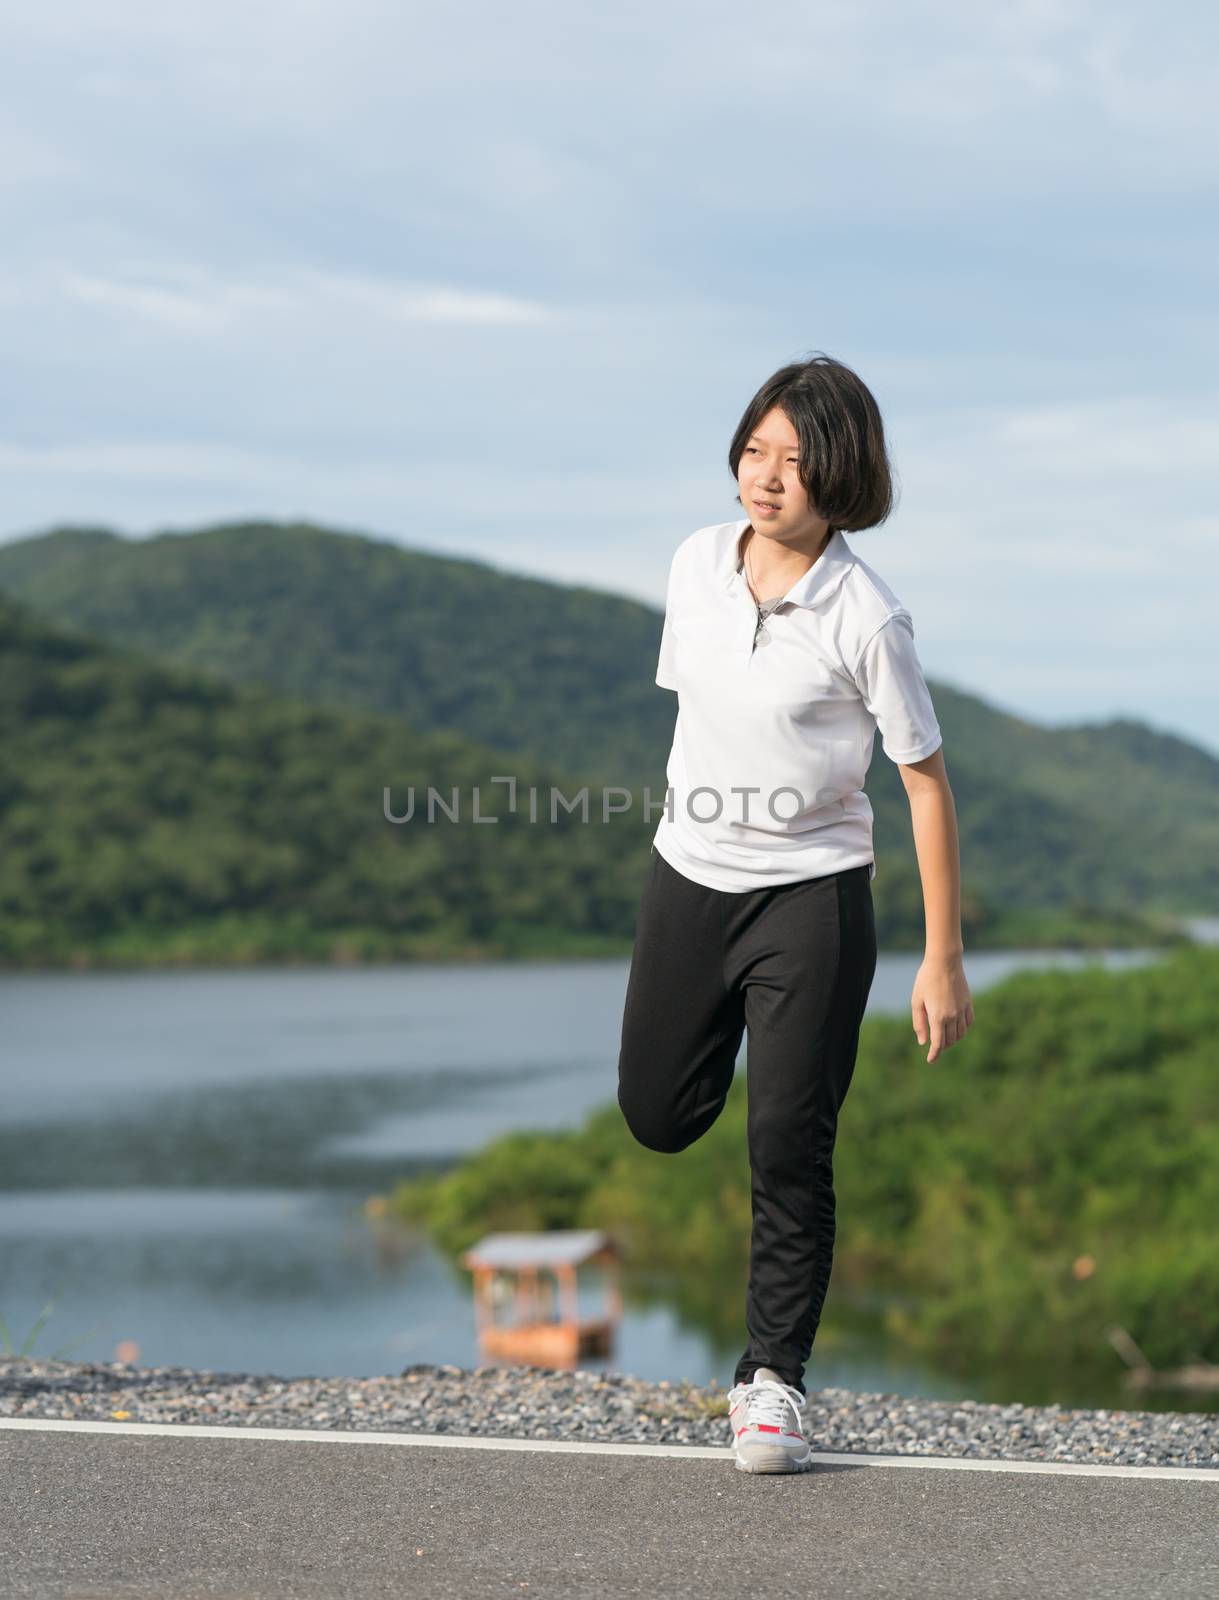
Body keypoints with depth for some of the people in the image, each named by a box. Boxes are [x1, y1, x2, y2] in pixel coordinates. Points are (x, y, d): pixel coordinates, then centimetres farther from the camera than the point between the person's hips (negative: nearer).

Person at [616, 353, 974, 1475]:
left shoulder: (865, 617, -16)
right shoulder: (698, 564, -2)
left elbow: (926, 780, -11)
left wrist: (943, 958, -11)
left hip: (812, 896, -5)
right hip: (688, 878, 5)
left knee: (789, 1143, -5)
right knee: (657, 1115, 12)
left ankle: (772, 1376, 9)